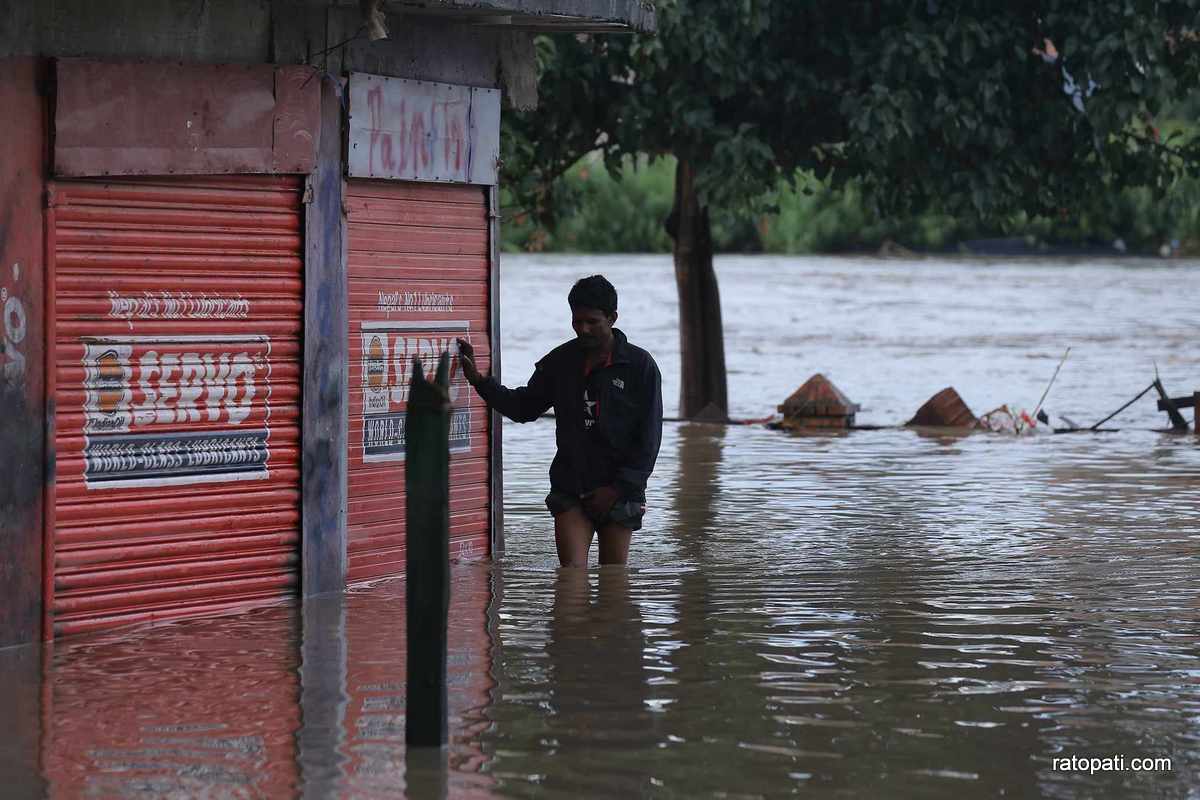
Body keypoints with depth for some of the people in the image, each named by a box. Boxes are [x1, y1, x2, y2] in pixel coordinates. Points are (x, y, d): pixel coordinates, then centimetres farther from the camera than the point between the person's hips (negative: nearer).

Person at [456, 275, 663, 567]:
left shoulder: (640, 365, -4)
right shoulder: (561, 361, 6)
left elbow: (649, 437, -4)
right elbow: (524, 407, 17)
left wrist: (618, 487, -10)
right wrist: (478, 379, 6)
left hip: (619, 492, -2)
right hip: (569, 489, 2)